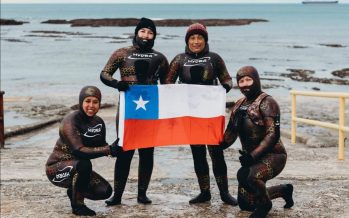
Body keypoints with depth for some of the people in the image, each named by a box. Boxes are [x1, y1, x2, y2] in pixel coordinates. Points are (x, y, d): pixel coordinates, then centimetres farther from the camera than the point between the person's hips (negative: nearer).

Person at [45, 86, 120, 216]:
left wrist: (114, 148, -18)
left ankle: (73, 191, 19)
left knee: (105, 191, -10)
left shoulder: (98, 122, -1)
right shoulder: (70, 121, -23)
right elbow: (79, 151, -34)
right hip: (56, 169, -7)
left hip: (78, 168, 7)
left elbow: (100, 146, 4)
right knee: (83, 164, -36)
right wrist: (108, 150, -39)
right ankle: (77, 205, -16)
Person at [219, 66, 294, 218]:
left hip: (273, 156, -8)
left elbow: (273, 135, -20)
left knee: (246, 175, -37)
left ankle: (264, 204, -6)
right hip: (253, 159, 8)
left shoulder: (266, 102, -12)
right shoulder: (239, 105, 11)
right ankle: (284, 190, 33)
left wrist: (253, 155, -28)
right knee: (245, 204, 12)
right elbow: (231, 133, 17)